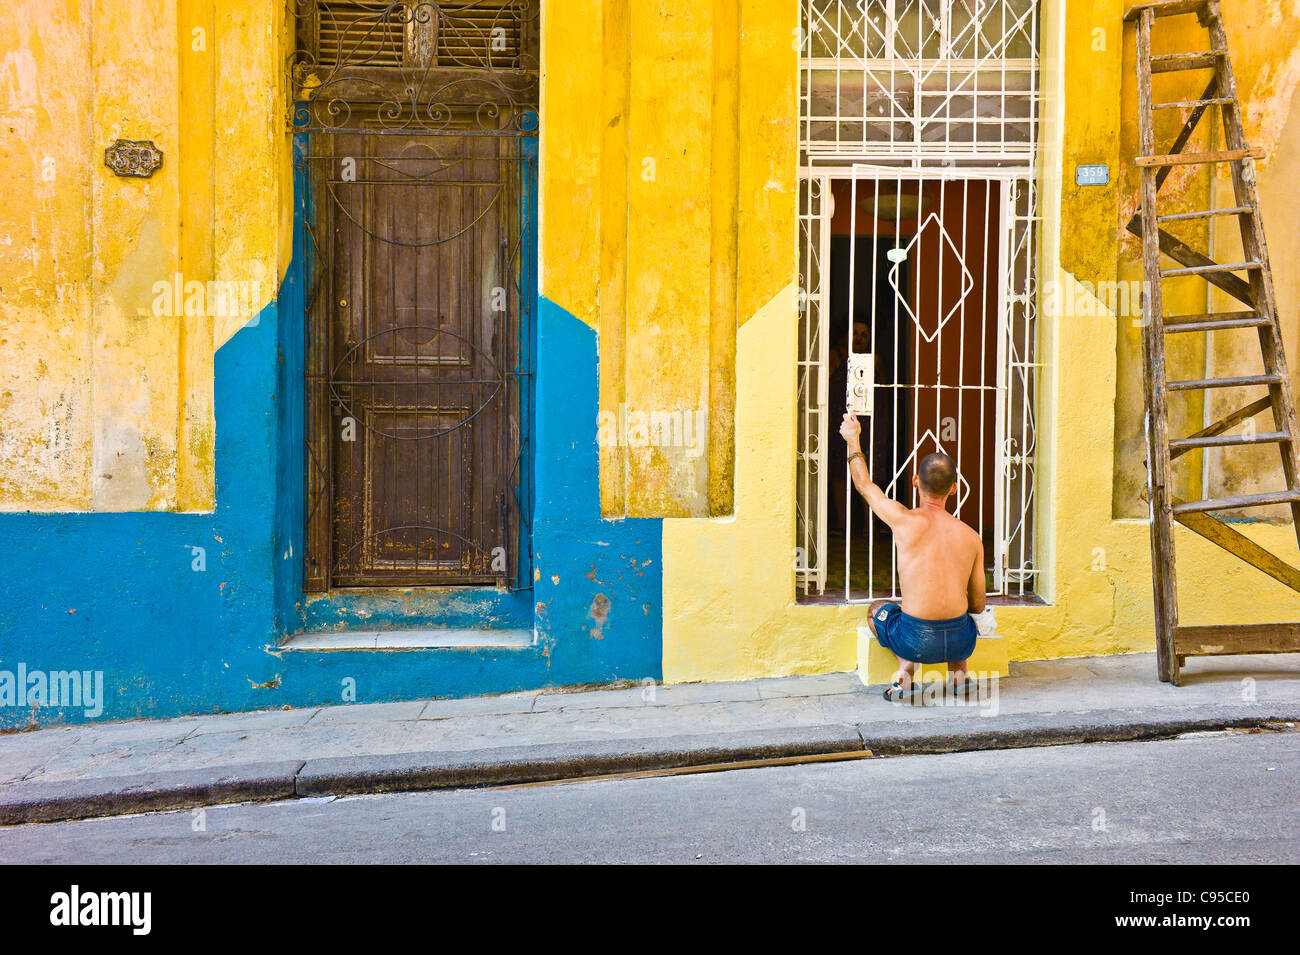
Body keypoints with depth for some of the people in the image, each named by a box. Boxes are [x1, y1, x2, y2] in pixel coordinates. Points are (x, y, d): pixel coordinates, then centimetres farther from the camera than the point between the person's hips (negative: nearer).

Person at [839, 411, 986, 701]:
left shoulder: (905, 520, -7)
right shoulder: (971, 537, 3)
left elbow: (864, 484, 14)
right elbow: (978, 605, 12)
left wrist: (853, 439, 28)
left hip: (915, 641, -3)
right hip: (961, 641, 3)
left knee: (879, 609, 30)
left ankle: (906, 667, 6)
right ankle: (959, 668, 16)